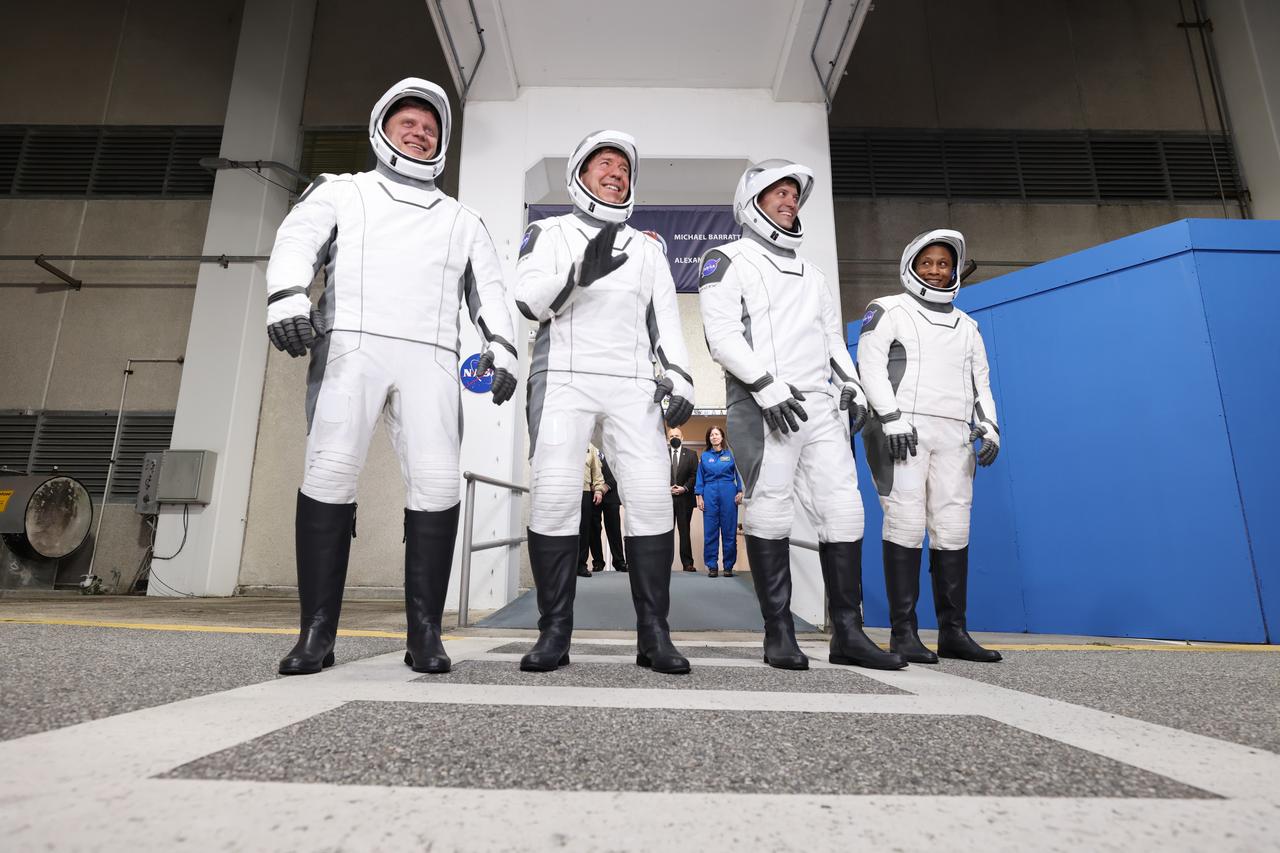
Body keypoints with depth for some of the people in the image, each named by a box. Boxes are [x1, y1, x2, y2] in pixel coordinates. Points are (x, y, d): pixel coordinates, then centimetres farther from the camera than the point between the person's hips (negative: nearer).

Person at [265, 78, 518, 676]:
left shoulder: (463, 221, 29)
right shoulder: (342, 191, 24)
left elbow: (489, 289, 18)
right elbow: (298, 239, 6)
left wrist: (500, 347, -1)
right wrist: (288, 294, -16)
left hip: (430, 357, 1)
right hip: (351, 343, 0)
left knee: (437, 481, -14)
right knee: (330, 472, -15)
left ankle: (425, 631, -6)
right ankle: (317, 631, -4)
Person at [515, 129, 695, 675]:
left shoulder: (648, 248, 24)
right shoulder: (549, 233, 16)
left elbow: (665, 319, 15)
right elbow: (529, 300, 0)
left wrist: (679, 378, 0)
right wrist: (580, 272, -17)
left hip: (633, 385, 2)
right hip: (563, 379, -1)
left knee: (651, 496, -11)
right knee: (554, 496, -13)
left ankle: (654, 634, -3)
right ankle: (554, 633, -1)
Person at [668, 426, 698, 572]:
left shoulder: (691, 454, 9)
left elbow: (695, 475, 3)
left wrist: (684, 488, -9)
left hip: (684, 497, 0)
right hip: (666, 498, 0)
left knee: (685, 530, 3)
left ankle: (687, 563, 6)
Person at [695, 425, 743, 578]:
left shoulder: (731, 454, 5)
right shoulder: (704, 456, 9)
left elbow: (739, 473, 5)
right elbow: (700, 477, 9)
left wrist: (740, 492, -4)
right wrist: (699, 496, 2)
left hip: (728, 493, -1)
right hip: (710, 494, 1)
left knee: (729, 530, 2)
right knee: (710, 531, 1)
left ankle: (729, 566, 11)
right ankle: (712, 565, 9)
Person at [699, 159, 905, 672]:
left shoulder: (810, 274, 29)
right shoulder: (729, 261, 7)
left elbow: (833, 336, 27)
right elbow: (722, 335, -7)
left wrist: (852, 388, 11)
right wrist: (766, 386, -17)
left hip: (820, 406, 7)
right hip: (763, 406, -6)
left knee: (843, 509, 0)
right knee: (769, 511, -6)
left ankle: (848, 633, 8)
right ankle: (779, 633, 4)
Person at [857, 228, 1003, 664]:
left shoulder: (966, 325, 26)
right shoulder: (889, 310, 10)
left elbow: (981, 381, 23)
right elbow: (871, 365, -3)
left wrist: (989, 427, 7)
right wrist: (891, 417, -15)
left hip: (954, 436, 5)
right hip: (903, 430, -5)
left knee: (953, 529, 1)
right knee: (906, 524, -10)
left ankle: (953, 631, 9)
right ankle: (903, 632, -5)